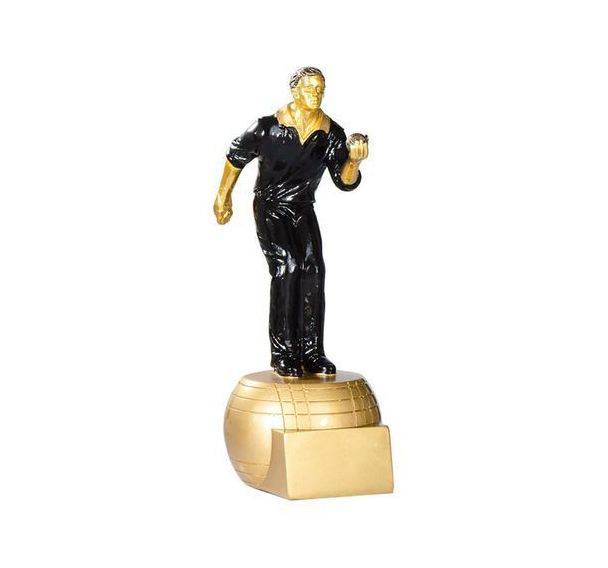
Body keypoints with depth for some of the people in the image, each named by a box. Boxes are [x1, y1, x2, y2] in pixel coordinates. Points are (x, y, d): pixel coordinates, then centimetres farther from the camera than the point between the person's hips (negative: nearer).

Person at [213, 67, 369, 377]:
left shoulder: (332, 134, -6)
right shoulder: (268, 127, -15)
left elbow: (345, 181, -5)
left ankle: (311, 352, -9)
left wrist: (354, 160, -25)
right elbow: (236, 156, 1)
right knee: (287, 267, -21)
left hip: (303, 209, 4)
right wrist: (223, 196, 10)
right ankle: (283, 353, -18)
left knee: (313, 270, -14)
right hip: (270, 207, -4)